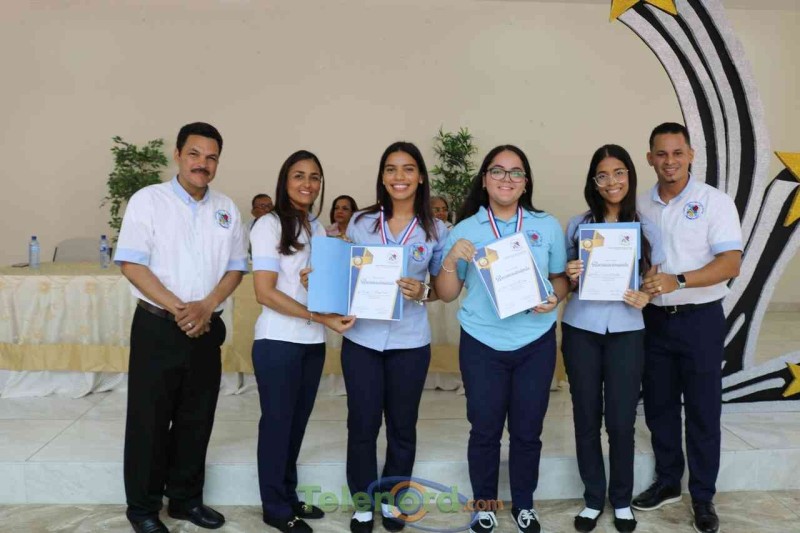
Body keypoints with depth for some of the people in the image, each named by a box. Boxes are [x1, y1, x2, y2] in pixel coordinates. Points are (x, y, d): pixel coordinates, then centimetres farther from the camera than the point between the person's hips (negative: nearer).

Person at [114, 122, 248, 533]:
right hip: (158, 327, -4)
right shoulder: (149, 199, -4)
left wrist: (206, 306, -10)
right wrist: (177, 308, -16)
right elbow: (131, 264, -10)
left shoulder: (226, 209, 8)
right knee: (149, 420, 5)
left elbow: (236, 267, 7)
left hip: (207, 328, 4)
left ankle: (186, 498, 28)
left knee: (196, 420, 12)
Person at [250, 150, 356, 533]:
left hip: (312, 342, 6)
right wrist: (320, 317, -22)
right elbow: (265, 292, -16)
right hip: (279, 342, -6)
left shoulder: (317, 228, 11)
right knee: (277, 422, 6)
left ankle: (289, 497, 32)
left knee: (298, 422, 16)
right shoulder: (269, 225, -9)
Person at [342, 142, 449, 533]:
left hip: (410, 342, 0)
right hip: (361, 338, 1)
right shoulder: (361, 222, 2)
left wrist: (423, 292, -16)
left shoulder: (435, 230, -1)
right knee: (362, 425, 7)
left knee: (402, 426, 13)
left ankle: (391, 498, 34)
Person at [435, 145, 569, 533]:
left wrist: (554, 297, -12)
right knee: (485, 429, 8)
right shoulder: (465, 230, 0)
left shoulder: (547, 226, 3)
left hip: (535, 343, 1)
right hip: (482, 344, -1)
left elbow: (561, 278, 10)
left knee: (528, 429, 12)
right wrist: (450, 261, -17)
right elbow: (447, 294, 1)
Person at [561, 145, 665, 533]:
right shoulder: (577, 225, 3)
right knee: (586, 417, 7)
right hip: (580, 330, 1)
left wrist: (644, 297, -15)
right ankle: (593, 498, 24)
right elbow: (565, 282, 9)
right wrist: (570, 276, -14)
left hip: (626, 332, 0)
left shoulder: (646, 228, 3)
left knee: (621, 420, 2)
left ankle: (621, 500, 24)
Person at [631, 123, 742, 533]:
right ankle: (667, 482, 32)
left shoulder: (714, 202, -7)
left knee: (703, 412, 6)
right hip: (654, 319, 4)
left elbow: (730, 264, -16)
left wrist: (678, 280, -28)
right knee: (658, 406, 13)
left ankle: (703, 497, 23)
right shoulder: (640, 206, 5)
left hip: (700, 320, -4)